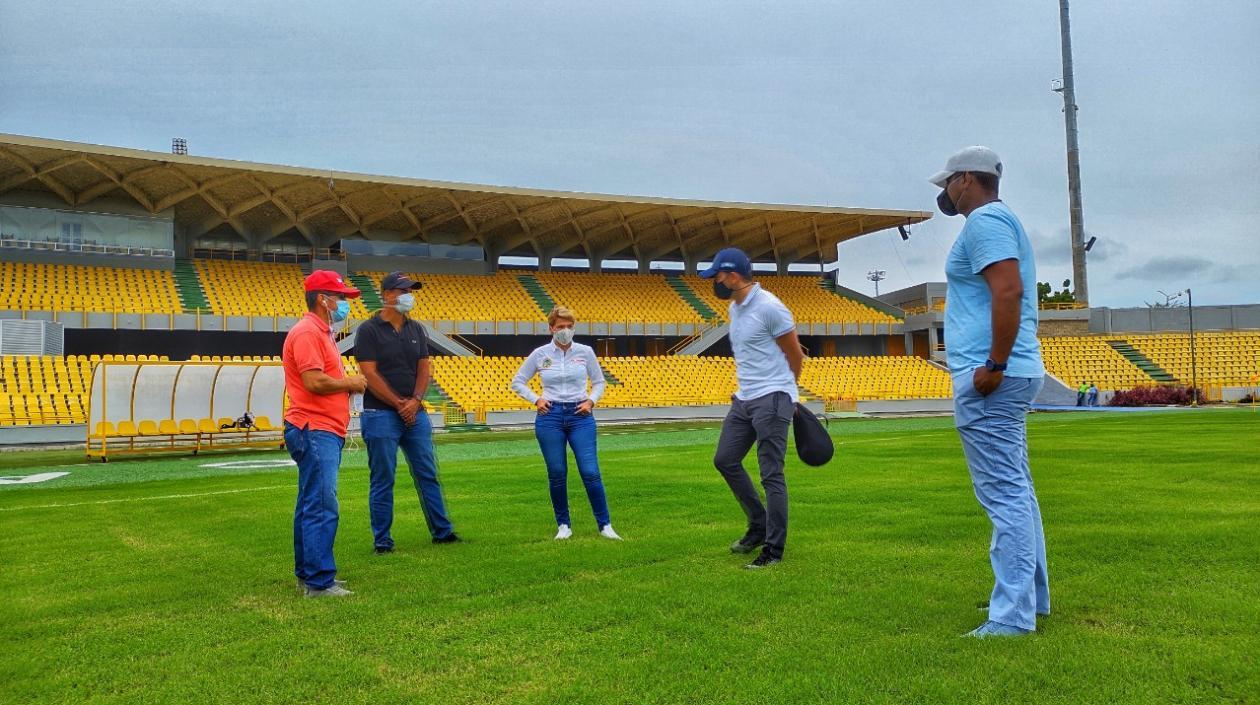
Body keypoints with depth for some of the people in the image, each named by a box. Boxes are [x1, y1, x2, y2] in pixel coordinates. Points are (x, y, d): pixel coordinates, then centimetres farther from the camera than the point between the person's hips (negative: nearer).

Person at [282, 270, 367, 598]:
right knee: (322, 507, -10)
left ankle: (307, 574, 24)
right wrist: (350, 383, -8)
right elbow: (314, 382, -22)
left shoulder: (321, 333, 21)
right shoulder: (307, 333, -12)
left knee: (311, 506, 15)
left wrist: (349, 383, 8)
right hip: (315, 432, -11)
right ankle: (319, 582, -7)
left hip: (324, 432, 11)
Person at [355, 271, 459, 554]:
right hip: (381, 415, -5)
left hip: (415, 413, 6)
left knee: (428, 475, 9)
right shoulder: (369, 330, -5)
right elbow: (370, 374, -11)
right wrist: (399, 404, -12)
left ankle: (442, 531, 18)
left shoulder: (416, 329, 13)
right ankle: (382, 540, 11)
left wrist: (415, 401, -7)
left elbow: (425, 368, 10)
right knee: (383, 480, 1)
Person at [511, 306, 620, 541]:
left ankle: (605, 525, 5)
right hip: (550, 417, 0)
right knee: (557, 474, 4)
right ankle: (563, 525, 19)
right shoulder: (540, 354, 1)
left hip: (580, 416, 0)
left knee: (590, 472, -6)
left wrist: (591, 401, -3)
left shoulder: (585, 352, 2)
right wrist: (536, 400, -2)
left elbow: (599, 382, 14)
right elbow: (517, 382, 11)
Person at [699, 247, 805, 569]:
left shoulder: (768, 307, -15)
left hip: (771, 400, -10)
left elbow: (795, 355, -7)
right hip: (744, 398, 10)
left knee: (772, 474, -6)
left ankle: (774, 549, 3)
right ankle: (759, 527, 26)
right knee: (725, 460, 13)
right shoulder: (734, 308, 13)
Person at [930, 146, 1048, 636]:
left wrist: (994, 366, -23)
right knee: (1015, 490, 17)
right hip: (1012, 375, 11)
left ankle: (1013, 616, -4)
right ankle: (1031, 596, 28)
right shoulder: (1001, 220, 21)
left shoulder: (984, 220, -11)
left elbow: (1009, 291, -24)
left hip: (988, 379, -11)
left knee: (1004, 494, -9)